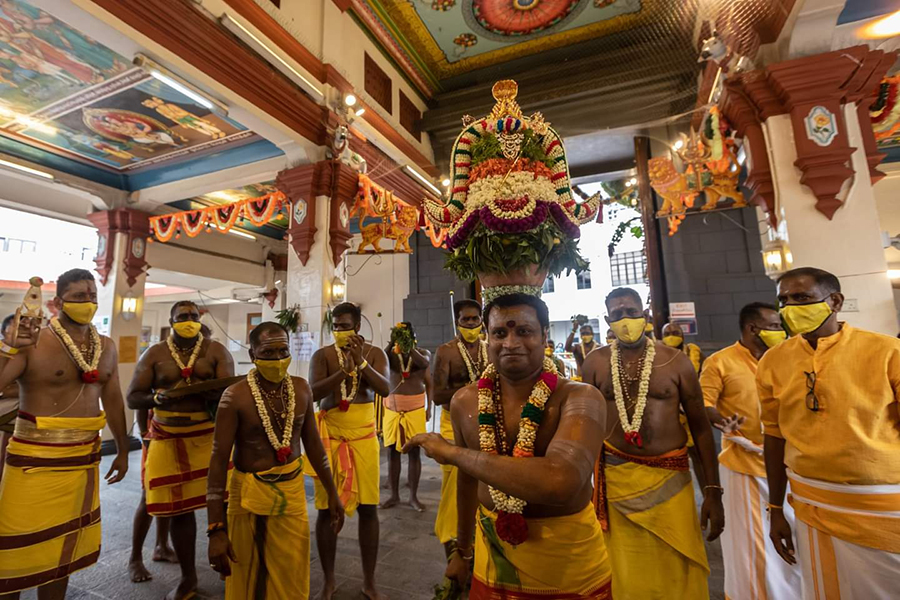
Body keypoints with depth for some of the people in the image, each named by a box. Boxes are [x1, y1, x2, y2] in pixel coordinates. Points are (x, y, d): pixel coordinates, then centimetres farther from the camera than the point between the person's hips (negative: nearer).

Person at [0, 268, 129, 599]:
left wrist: (122, 450, 15)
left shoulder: (106, 347, 5)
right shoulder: (33, 343, -11)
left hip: (85, 461, 5)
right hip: (36, 462, -5)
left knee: (63, 548, 18)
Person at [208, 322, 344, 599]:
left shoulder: (301, 389, -3)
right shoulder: (236, 397, -16)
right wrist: (216, 528, -15)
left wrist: (332, 492, 10)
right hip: (249, 495, -3)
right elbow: (218, 461, -13)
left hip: (293, 491, 4)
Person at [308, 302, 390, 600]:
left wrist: (361, 362, -26)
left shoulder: (374, 353, 0)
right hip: (330, 435, 0)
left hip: (363, 435, 0)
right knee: (326, 509, 8)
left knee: (368, 508, 6)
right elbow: (314, 393, -14)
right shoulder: (322, 355, -1)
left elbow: (385, 390, -14)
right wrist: (344, 370, -27)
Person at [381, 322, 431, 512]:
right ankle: (394, 495, 22)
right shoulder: (390, 353, 1)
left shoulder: (423, 353, 1)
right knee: (393, 451, 8)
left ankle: (413, 496, 17)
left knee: (414, 452, 4)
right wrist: (392, 342, -23)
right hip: (392, 408, 1)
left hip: (415, 409, -1)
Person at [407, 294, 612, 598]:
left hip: (570, 565, -2)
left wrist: (454, 452, -31)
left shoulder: (579, 398, -24)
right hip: (492, 556, 3)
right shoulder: (464, 402, -9)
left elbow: (560, 483, -40)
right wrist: (463, 549, 17)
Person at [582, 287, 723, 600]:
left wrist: (713, 490, -3)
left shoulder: (676, 361, -4)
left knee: (679, 573, 14)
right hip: (617, 478, 0)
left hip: (670, 477, 0)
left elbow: (700, 426, 0)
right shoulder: (595, 363, -4)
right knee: (628, 575, 15)